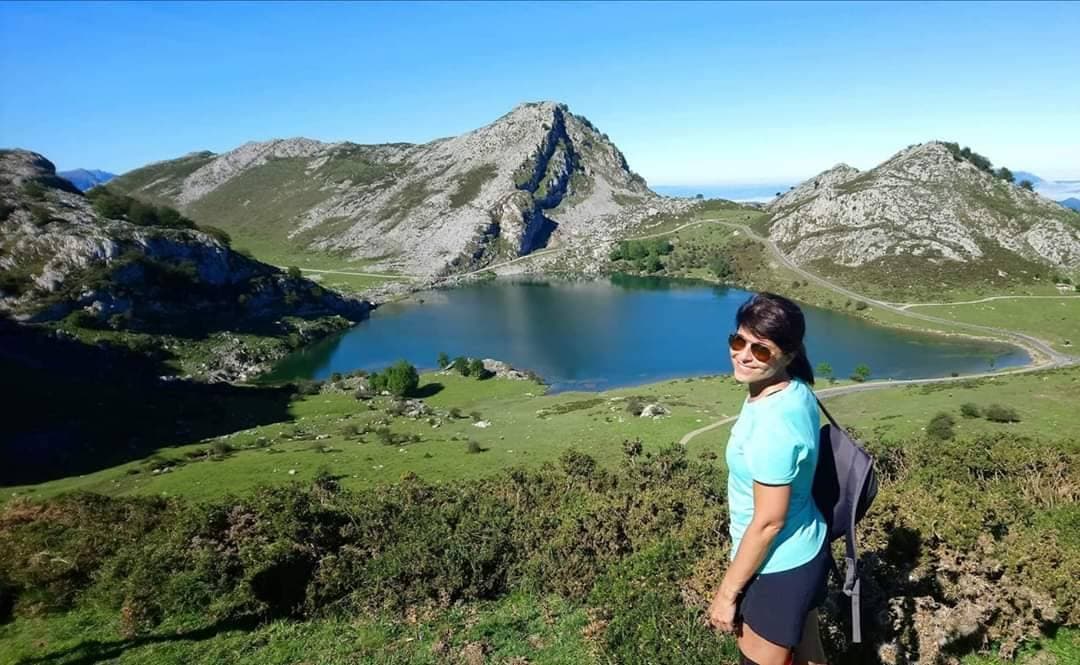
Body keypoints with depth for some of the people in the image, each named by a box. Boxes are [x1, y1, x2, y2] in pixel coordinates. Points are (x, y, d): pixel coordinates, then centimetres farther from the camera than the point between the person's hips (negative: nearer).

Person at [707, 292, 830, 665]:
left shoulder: (772, 424, -33)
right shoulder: (795, 391, -6)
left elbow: (768, 522, -26)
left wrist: (727, 591, -15)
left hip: (776, 568, -8)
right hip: (805, 552, 8)